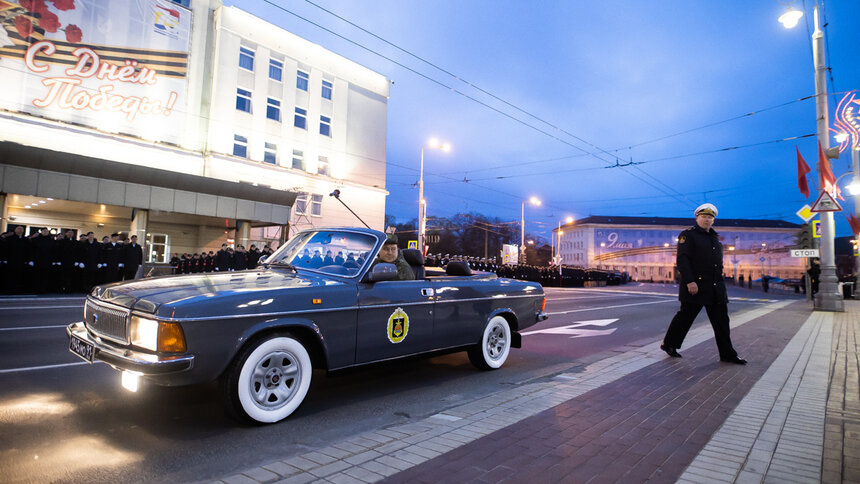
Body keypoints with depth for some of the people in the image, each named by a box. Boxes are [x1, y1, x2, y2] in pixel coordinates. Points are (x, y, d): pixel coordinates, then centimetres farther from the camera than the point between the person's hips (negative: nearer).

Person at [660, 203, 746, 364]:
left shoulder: (715, 237, 18)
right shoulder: (688, 235, -5)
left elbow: (718, 262, 24)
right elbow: (682, 259, -14)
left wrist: (719, 282, 19)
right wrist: (689, 281, -22)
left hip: (716, 288, 7)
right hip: (695, 286, -7)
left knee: (721, 320, 7)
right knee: (685, 316, 1)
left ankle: (728, 354, 14)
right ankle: (669, 344, 16)